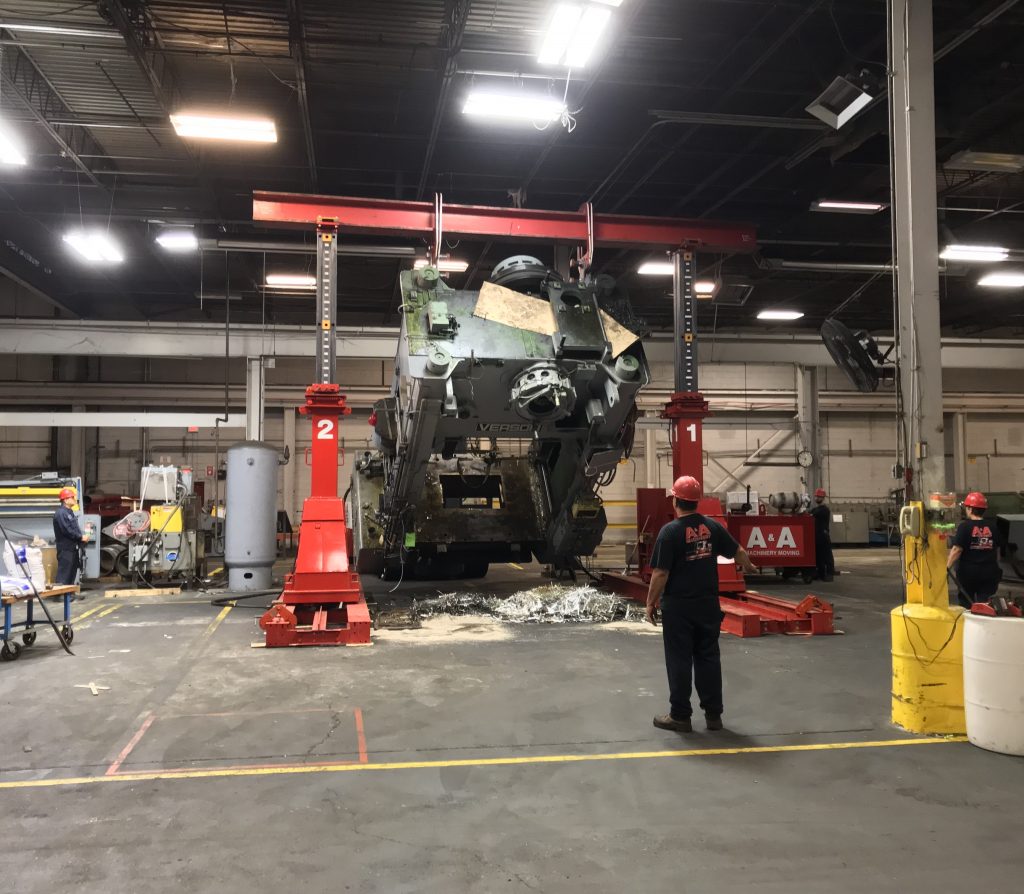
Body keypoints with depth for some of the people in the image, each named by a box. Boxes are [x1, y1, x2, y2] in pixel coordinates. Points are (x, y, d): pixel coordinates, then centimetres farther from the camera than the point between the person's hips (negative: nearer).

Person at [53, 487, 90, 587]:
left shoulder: (70, 512, 18)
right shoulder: (60, 513, -13)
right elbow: (67, 531, -21)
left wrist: (83, 537, 2)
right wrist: (81, 537, -14)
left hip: (73, 548, 10)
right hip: (65, 549, -10)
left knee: (72, 574, 14)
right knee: (63, 575, -10)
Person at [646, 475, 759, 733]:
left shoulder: (670, 531, -15)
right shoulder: (712, 526, 2)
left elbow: (660, 573, -16)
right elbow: (738, 552, 14)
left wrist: (650, 602, -5)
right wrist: (749, 567, 36)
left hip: (678, 606, -5)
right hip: (707, 604, 5)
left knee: (679, 661, 3)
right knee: (709, 658, 12)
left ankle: (680, 716, 10)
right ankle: (713, 714, 18)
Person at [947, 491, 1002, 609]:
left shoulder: (964, 526, -11)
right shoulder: (992, 527, 4)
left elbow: (957, 550, -18)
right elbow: (997, 550, 13)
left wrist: (947, 567, -14)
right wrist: (995, 567, 27)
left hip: (968, 571, -3)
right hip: (989, 572, 3)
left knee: (966, 604, 10)